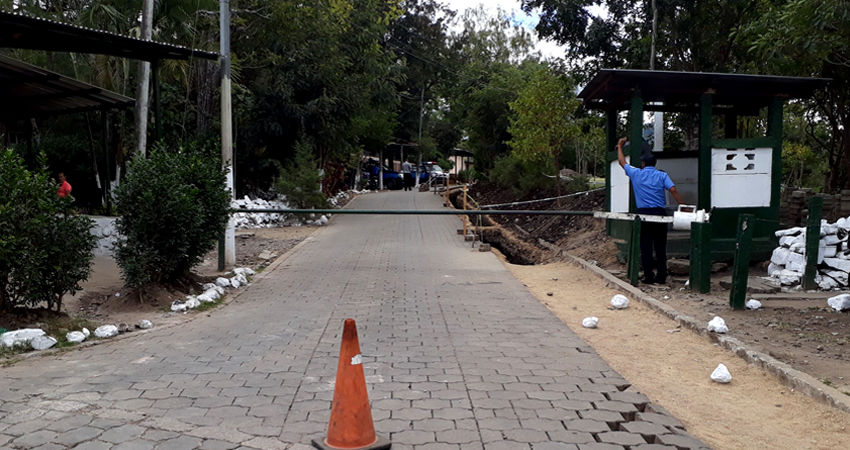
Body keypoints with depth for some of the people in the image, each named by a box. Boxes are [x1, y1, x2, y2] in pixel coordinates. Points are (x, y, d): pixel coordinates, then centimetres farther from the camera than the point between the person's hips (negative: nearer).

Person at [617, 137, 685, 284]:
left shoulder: (636, 174, 6)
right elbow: (673, 190, -9)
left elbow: (622, 162, 21)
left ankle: (649, 276, 2)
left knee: (646, 246, 3)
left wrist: (620, 147, 36)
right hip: (659, 213, 0)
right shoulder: (662, 175, 4)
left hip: (643, 214, 0)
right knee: (660, 247, 6)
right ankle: (661, 276, 9)